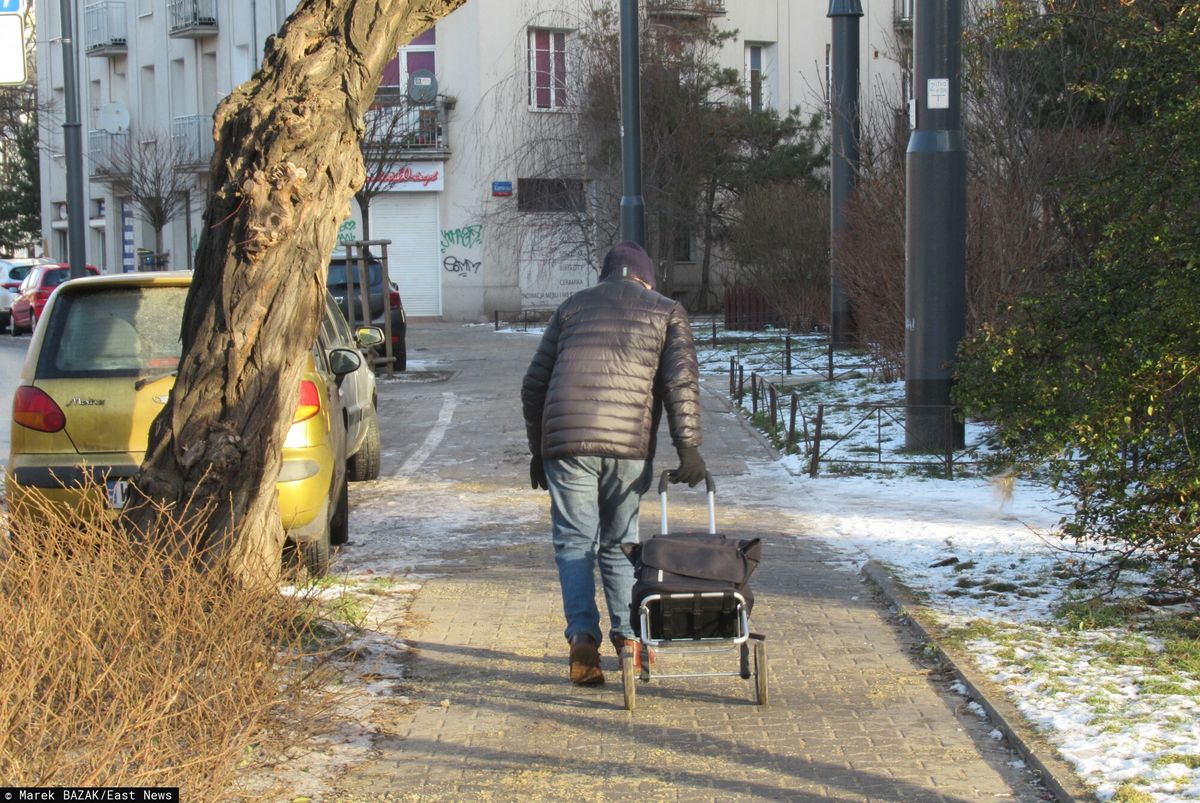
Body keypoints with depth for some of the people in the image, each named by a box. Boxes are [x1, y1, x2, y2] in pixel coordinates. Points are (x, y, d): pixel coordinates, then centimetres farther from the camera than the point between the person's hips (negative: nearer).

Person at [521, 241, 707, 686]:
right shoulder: (666, 312, 14)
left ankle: (583, 636, -11)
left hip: (566, 440, 0)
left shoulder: (572, 307, 20)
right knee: (620, 541, 14)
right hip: (630, 443, 0)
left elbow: (534, 385, 18)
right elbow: (682, 381, -1)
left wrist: (537, 449, 23)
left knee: (574, 541, 3)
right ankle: (626, 634, 12)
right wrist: (688, 447, -4)